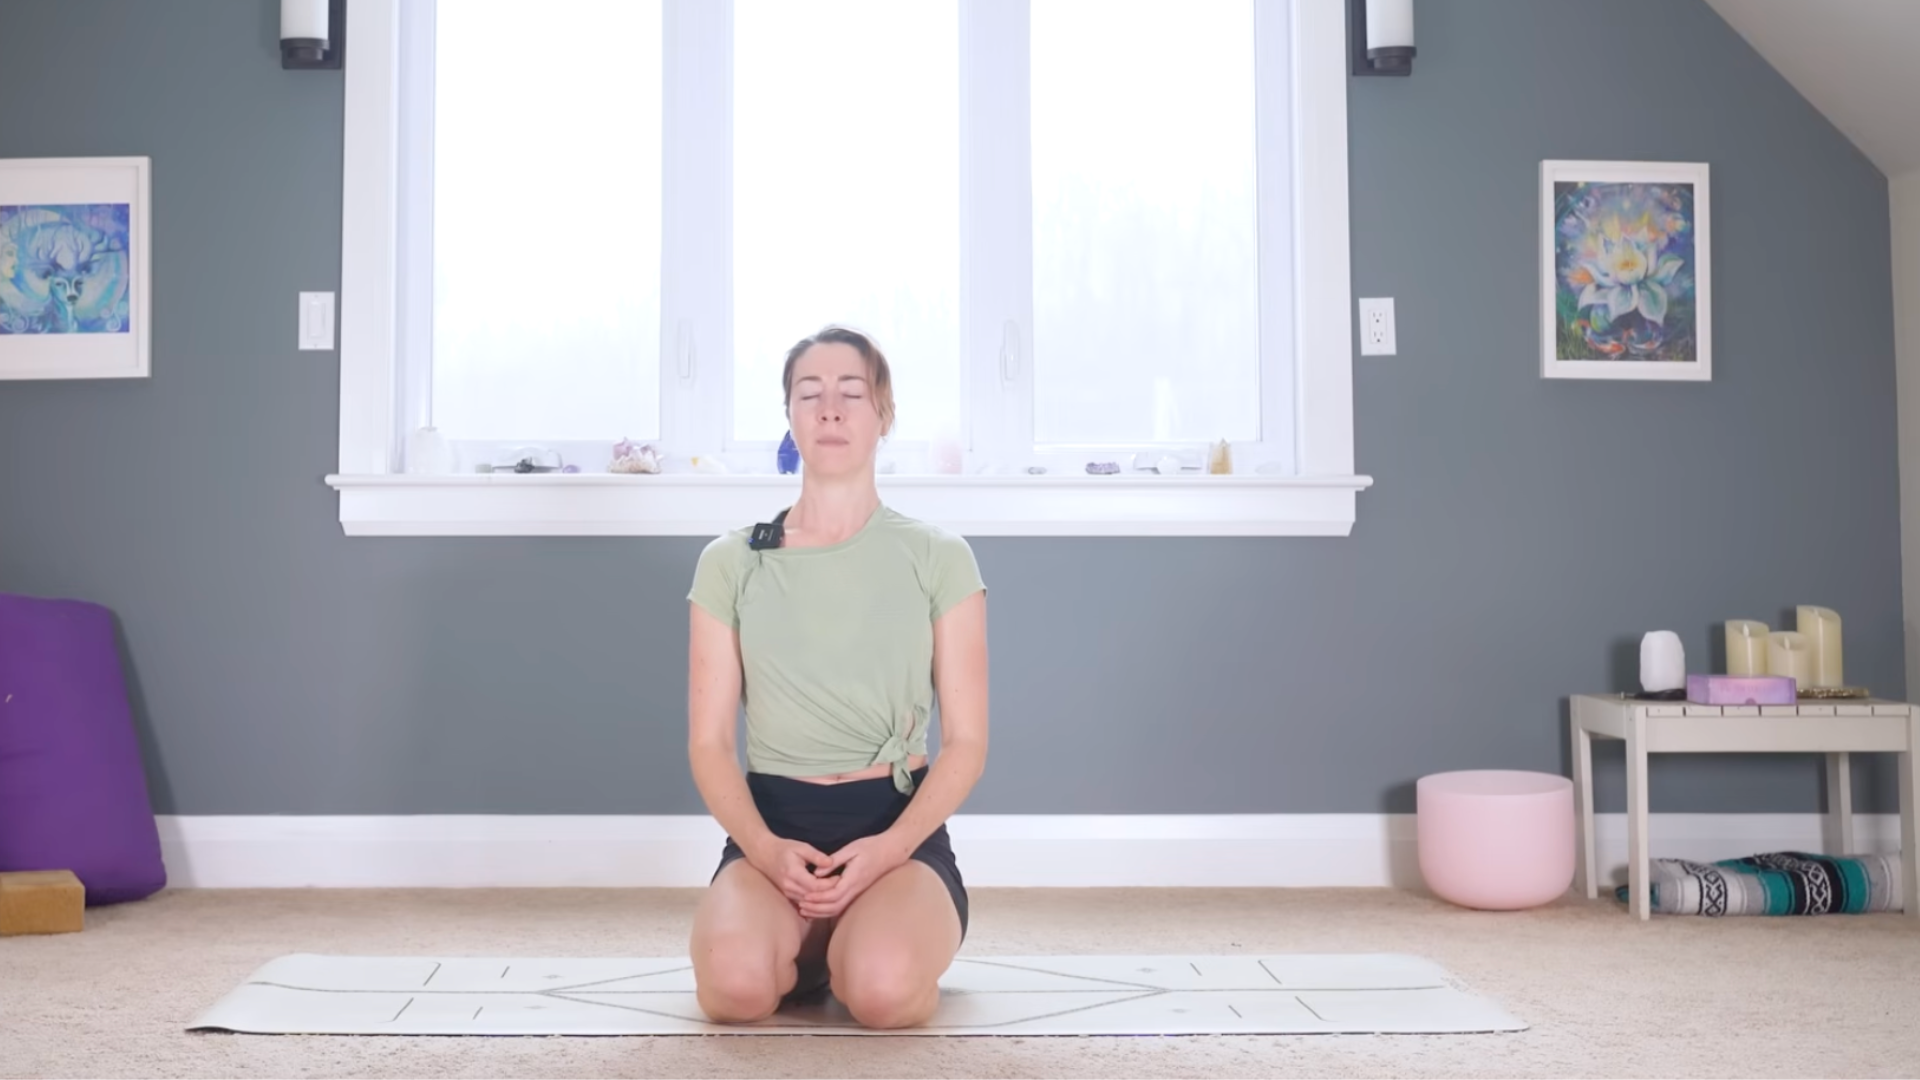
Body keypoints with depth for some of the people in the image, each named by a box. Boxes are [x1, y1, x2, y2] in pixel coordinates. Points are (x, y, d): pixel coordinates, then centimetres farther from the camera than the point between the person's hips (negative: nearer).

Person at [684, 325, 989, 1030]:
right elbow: (709, 741, 4)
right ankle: (811, 946, 4)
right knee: (735, 982, -32)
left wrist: (890, 847, -16)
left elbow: (966, 741, 2)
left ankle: (849, 949, 5)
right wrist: (765, 848, -16)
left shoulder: (939, 558, 4)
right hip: (771, 823, 1)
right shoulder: (730, 562, 7)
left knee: (884, 989, -33)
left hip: (900, 824, 0)